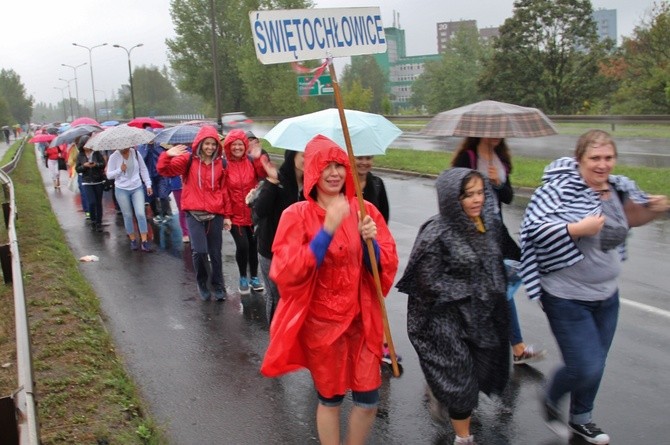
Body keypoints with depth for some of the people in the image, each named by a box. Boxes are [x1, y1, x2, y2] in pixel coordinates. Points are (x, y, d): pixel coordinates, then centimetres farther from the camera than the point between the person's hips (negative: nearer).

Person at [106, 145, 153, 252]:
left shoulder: (135, 153, -2)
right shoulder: (114, 157, -7)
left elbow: (143, 169, 7)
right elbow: (109, 175, -4)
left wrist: (148, 185, 3)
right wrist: (120, 170, -21)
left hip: (137, 188, 1)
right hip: (122, 190, -1)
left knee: (141, 214, -9)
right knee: (127, 216, 6)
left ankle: (144, 241, -6)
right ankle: (133, 240, 20)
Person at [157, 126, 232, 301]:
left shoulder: (220, 164, 5)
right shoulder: (188, 160, -1)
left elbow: (224, 190, 8)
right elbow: (164, 170, -5)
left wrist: (227, 216, 8)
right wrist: (167, 155, -24)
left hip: (215, 214, 2)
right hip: (194, 214, -2)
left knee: (215, 253, 8)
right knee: (199, 251, -13)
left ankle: (218, 285, 28)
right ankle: (202, 283, 13)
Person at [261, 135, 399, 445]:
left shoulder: (364, 210, 0)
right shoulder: (297, 215, -9)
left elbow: (388, 265, 1)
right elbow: (286, 274, -20)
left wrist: (370, 240, -20)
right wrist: (327, 231, -27)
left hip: (362, 318, 3)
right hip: (321, 321, -3)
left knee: (369, 399, 6)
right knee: (330, 399, 10)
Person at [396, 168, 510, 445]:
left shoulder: (489, 224, 1)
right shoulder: (436, 234, -20)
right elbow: (430, 282, -19)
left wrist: (495, 295, 9)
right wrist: (472, 291, -14)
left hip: (481, 315, 7)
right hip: (447, 317, -7)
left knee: (481, 372, 18)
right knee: (460, 379, 2)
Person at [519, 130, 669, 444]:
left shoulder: (619, 188, 2)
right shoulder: (561, 188, -20)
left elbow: (626, 220, 20)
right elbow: (534, 227, -27)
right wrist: (578, 229, -33)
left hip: (607, 296, 7)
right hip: (568, 299, -7)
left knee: (595, 365, 18)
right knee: (585, 368, -6)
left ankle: (581, 418, 42)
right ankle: (550, 401, 26)